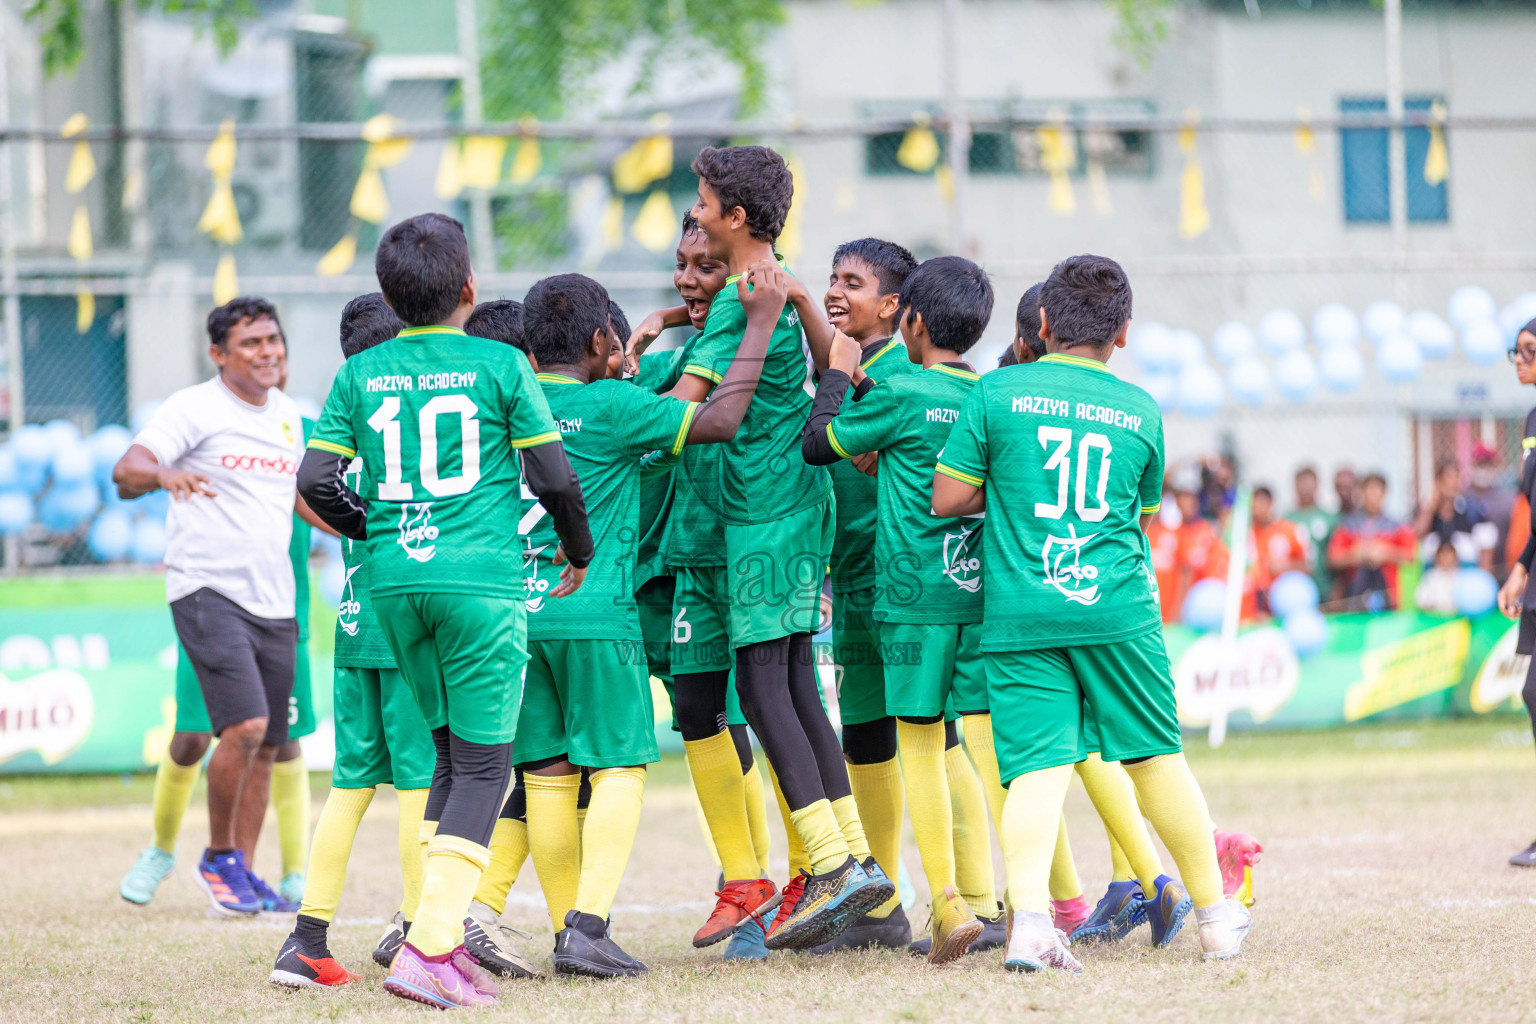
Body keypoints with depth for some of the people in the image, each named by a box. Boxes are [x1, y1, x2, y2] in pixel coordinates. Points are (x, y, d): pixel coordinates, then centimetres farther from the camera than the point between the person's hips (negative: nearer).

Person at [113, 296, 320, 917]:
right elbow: (125, 471, -19)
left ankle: (241, 873, 17)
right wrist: (162, 473, -41)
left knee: (265, 746, 7)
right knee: (244, 726, -19)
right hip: (208, 591, -7)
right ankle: (219, 859, -1)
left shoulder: (288, 416, 14)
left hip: (275, 602, 7)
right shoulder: (195, 409, -7)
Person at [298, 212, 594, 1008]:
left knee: (451, 753, 19)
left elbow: (315, 481, 2)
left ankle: (442, 933, 15)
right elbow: (553, 475, -2)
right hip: (480, 578, -4)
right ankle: (429, 946, -14)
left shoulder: (361, 375, 7)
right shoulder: (500, 366, -2)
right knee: (483, 764, -2)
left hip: (394, 582, 4)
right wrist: (578, 551, 17)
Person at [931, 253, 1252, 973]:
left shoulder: (998, 393, 3)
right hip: (1116, 609, 1)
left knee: (1034, 765, -8)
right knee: (1156, 756, 14)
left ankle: (1029, 916, -29)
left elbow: (947, 499, 3)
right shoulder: (1141, 410, 10)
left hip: (1019, 615, -1)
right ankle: (1215, 915, 25)